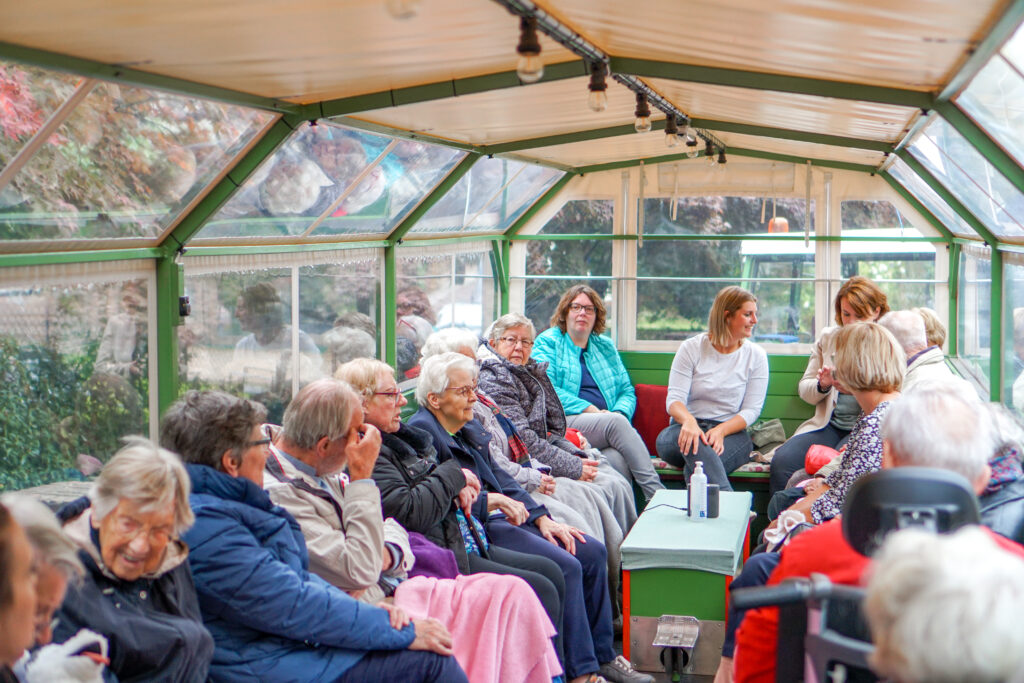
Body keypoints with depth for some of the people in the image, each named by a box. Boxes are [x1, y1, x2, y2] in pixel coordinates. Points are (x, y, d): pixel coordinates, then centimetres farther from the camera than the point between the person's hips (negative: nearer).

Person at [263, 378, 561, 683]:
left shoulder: (321, 474, 10)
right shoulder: (278, 494, -21)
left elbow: (392, 530, 18)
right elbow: (359, 571, -25)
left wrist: (386, 552, -8)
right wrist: (362, 477, -21)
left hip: (392, 587, 10)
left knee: (513, 594, -4)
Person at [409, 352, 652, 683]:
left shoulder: (470, 429, 18)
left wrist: (542, 519, 7)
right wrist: (492, 501, -15)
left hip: (501, 516, 10)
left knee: (592, 552, 4)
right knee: (565, 566, -22)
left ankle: (602, 655, 11)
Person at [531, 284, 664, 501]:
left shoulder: (606, 346, 26)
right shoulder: (547, 342, 11)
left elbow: (627, 391, 22)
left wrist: (620, 412, -3)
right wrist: (591, 410, -12)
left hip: (609, 423, 4)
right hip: (563, 424, -4)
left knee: (617, 459, -33)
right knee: (615, 423, -33)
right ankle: (658, 494, -35)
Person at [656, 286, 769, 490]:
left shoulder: (756, 356, 9)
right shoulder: (691, 348, 6)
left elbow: (752, 409, 1)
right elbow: (674, 399, -3)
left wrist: (721, 430, -19)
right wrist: (689, 420, -27)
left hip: (731, 433, 1)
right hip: (686, 428, 0)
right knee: (693, 442, -39)